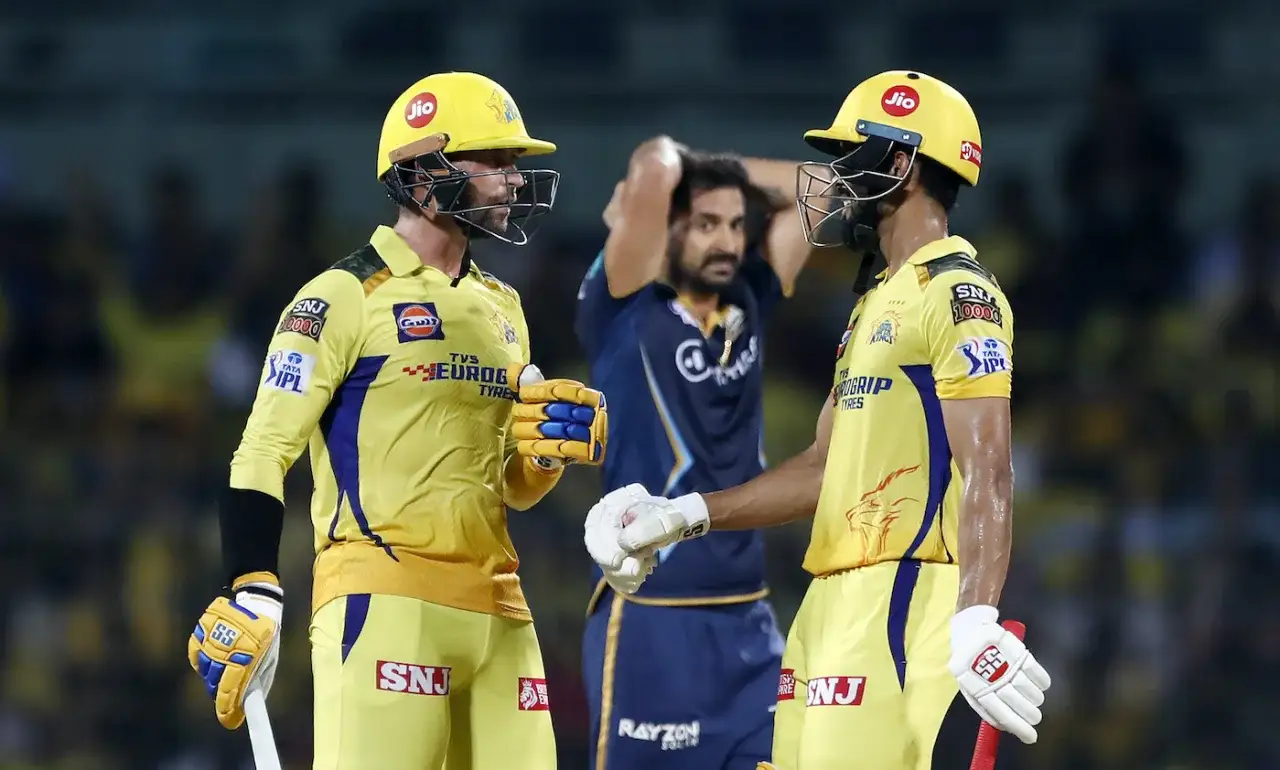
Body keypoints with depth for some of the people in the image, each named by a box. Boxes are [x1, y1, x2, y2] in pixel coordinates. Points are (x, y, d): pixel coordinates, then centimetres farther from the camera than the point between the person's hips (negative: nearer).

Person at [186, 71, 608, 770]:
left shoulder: (501, 307, 21)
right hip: (382, 599, -7)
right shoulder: (345, 298, -3)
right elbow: (264, 452, -7)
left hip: (494, 607, 7)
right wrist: (253, 594, -18)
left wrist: (548, 445, 5)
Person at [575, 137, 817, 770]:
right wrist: (655, 177, 0)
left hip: (747, 621, 6)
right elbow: (655, 169, -21)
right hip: (651, 623, -6)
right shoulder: (626, 314, -8)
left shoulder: (747, 308, 10)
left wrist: (721, 171, 10)